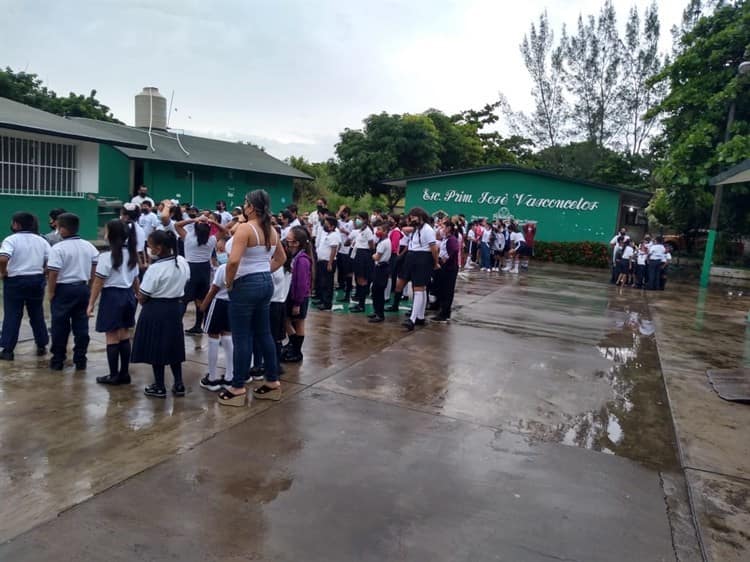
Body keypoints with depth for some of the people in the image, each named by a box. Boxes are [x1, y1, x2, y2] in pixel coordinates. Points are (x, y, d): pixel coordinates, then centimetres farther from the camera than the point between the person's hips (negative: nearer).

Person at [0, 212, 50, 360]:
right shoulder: (41, 240, 4)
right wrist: (40, 271, 11)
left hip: (15, 281, -4)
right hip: (37, 280, 4)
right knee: (37, 314, 15)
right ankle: (41, 346, 21)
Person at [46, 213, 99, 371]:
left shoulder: (57, 248, -15)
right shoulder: (89, 246, 3)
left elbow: (53, 273, -16)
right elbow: (95, 268, 8)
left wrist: (51, 292, -5)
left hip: (63, 289, -4)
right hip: (83, 288, 5)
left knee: (60, 326, 7)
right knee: (81, 325, 9)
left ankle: (58, 360, 16)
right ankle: (80, 360, 13)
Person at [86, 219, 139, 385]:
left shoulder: (106, 256, -14)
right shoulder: (132, 254, 6)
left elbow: (98, 283, -12)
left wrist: (91, 304, -5)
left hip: (112, 296, -7)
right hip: (128, 296, 7)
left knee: (112, 338, 2)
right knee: (124, 336, 12)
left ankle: (113, 376, 9)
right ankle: (124, 374, 18)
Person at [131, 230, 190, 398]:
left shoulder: (155, 269, -23)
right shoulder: (182, 262, -3)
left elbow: (142, 296, -17)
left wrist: (142, 301, 4)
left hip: (156, 310, -6)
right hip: (175, 307, 7)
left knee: (156, 348, 7)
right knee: (173, 346, 17)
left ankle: (159, 387, 18)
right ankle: (178, 384, 21)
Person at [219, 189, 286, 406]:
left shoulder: (244, 228, -17)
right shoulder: (271, 230, 8)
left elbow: (234, 261, -27)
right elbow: (281, 258, 21)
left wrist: (229, 282, -12)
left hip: (246, 285, -8)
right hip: (266, 283, 8)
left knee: (241, 338, 1)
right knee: (264, 334, 15)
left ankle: (238, 389, 10)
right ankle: (273, 382, 23)